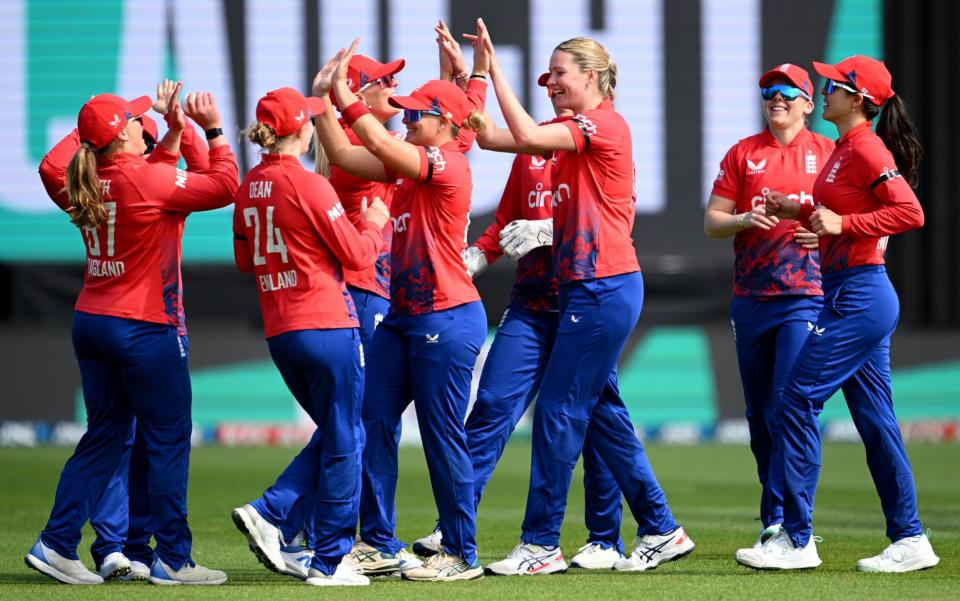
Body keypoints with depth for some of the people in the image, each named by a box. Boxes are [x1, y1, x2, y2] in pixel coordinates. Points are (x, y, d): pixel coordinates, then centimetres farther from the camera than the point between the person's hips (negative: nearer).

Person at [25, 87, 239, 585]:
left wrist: (175, 132, 22)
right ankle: (172, 559, 4)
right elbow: (224, 187, -11)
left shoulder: (91, 184, 6)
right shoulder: (145, 179, -16)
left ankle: (56, 544, 7)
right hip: (145, 329, -7)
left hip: (91, 322, 7)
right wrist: (213, 129, -4)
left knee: (104, 437, 13)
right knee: (168, 440, 2)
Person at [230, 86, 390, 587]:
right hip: (327, 325, -7)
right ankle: (328, 560, 5)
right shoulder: (308, 185, -14)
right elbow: (356, 255, -9)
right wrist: (373, 224, 9)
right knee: (344, 440, 3)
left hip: (279, 333, 7)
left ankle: (271, 514, 4)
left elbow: (245, 260, 17)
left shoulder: (249, 188, 6)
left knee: (332, 431, 20)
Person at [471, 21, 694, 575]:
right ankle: (662, 531, 18)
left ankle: (541, 545, -3)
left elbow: (527, 136, -24)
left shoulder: (605, 124, -11)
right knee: (601, 411, 12)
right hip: (589, 287, 10)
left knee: (559, 410, -7)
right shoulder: (576, 131, 16)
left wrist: (495, 68, -19)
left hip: (604, 289, -10)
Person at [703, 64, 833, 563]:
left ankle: (780, 519, -17)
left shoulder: (828, 152, 6)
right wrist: (744, 220, -10)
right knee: (760, 415, 8)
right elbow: (711, 222, 10)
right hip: (751, 299, 4)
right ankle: (776, 524, 17)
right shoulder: (743, 154, 12)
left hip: (805, 296, -3)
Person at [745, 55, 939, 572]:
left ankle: (796, 540, -6)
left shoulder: (866, 149, -14)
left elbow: (910, 213, -24)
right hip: (852, 296, 10)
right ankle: (909, 541, 14)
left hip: (859, 294, -10)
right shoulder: (845, 150, 15)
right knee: (874, 420, 11)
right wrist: (800, 212, 14)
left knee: (797, 404, -9)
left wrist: (842, 223, -26)